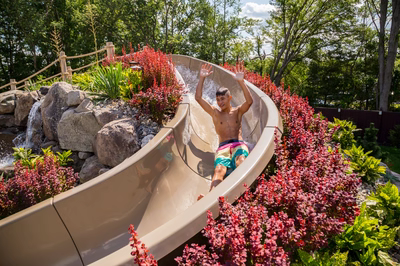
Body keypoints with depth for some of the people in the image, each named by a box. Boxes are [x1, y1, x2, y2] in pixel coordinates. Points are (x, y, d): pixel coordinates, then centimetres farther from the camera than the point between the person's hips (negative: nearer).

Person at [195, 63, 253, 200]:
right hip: (223, 148, 0)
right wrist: (202, 78, 2)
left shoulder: (238, 111, 18)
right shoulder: (215, 113, 19)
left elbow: (249, 101, -4)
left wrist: (241, 81, -13)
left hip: (239, 145, 0)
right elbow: (198, 98, 9)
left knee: (240, 161, -37)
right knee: (219, 169, -31)